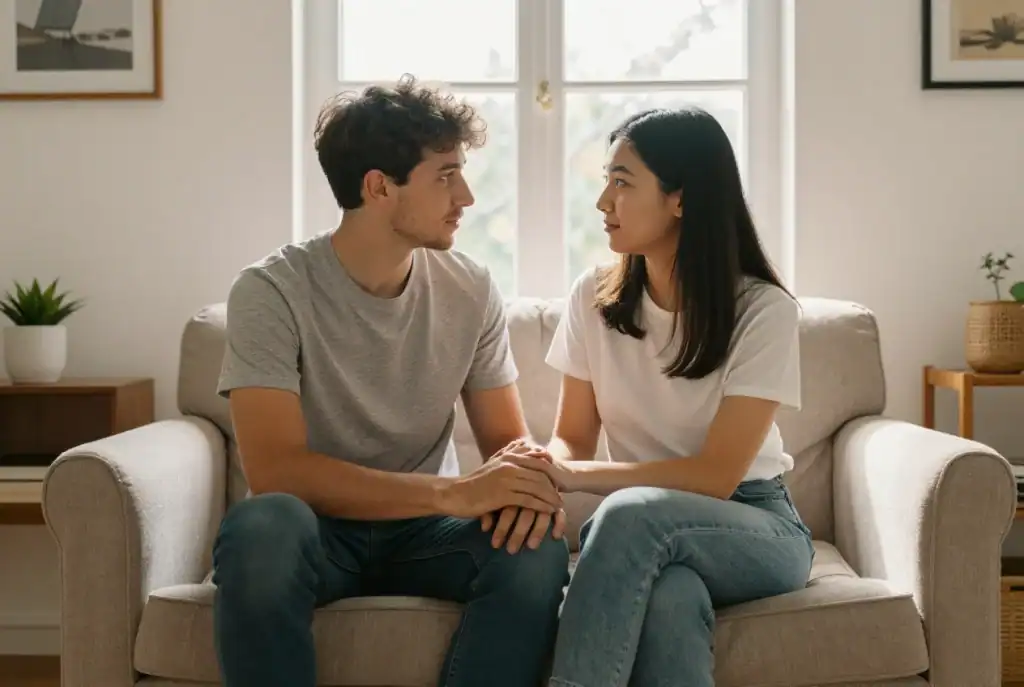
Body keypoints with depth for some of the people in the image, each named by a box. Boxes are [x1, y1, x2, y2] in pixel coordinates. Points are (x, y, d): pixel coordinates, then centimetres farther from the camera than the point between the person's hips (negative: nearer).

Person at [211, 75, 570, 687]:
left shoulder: (471, 289, -3)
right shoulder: (272, 291, -16)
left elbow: (508, 438, 3)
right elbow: (274, 468, -25)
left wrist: (529, 478, -24)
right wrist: (453, 493, -32)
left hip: (424, 528, 3)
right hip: (321, 529, -3)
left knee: (537, 547, -28)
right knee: (262, 525, -37)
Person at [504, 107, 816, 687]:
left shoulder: (764, 310, -14)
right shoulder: (594, 297, 0)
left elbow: (717, 475, -18)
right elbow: (572, 439, 4)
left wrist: (575, 477, -26)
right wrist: (544, 477, -21)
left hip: (756, 529, -2)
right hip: (648, 534, 3)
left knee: (633, 513, -37)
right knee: (669, 599, -37)